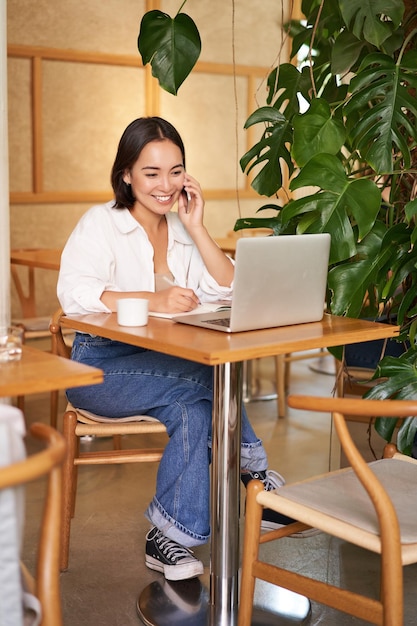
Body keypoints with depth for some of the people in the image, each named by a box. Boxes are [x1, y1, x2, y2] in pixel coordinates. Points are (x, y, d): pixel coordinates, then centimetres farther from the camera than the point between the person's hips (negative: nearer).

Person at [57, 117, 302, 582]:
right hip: (100, 365, -5)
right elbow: (73, 294, -23)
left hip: (163, 363, 5)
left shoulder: (182, 228, 12)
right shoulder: (101, 223, -5)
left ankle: (170, 535, -20)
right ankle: (252, 472, -11)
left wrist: (196, 227, -6)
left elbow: (227, 293, 2)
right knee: (203, 379, -29)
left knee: (191, 406, -29)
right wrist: (153, 300, -34)